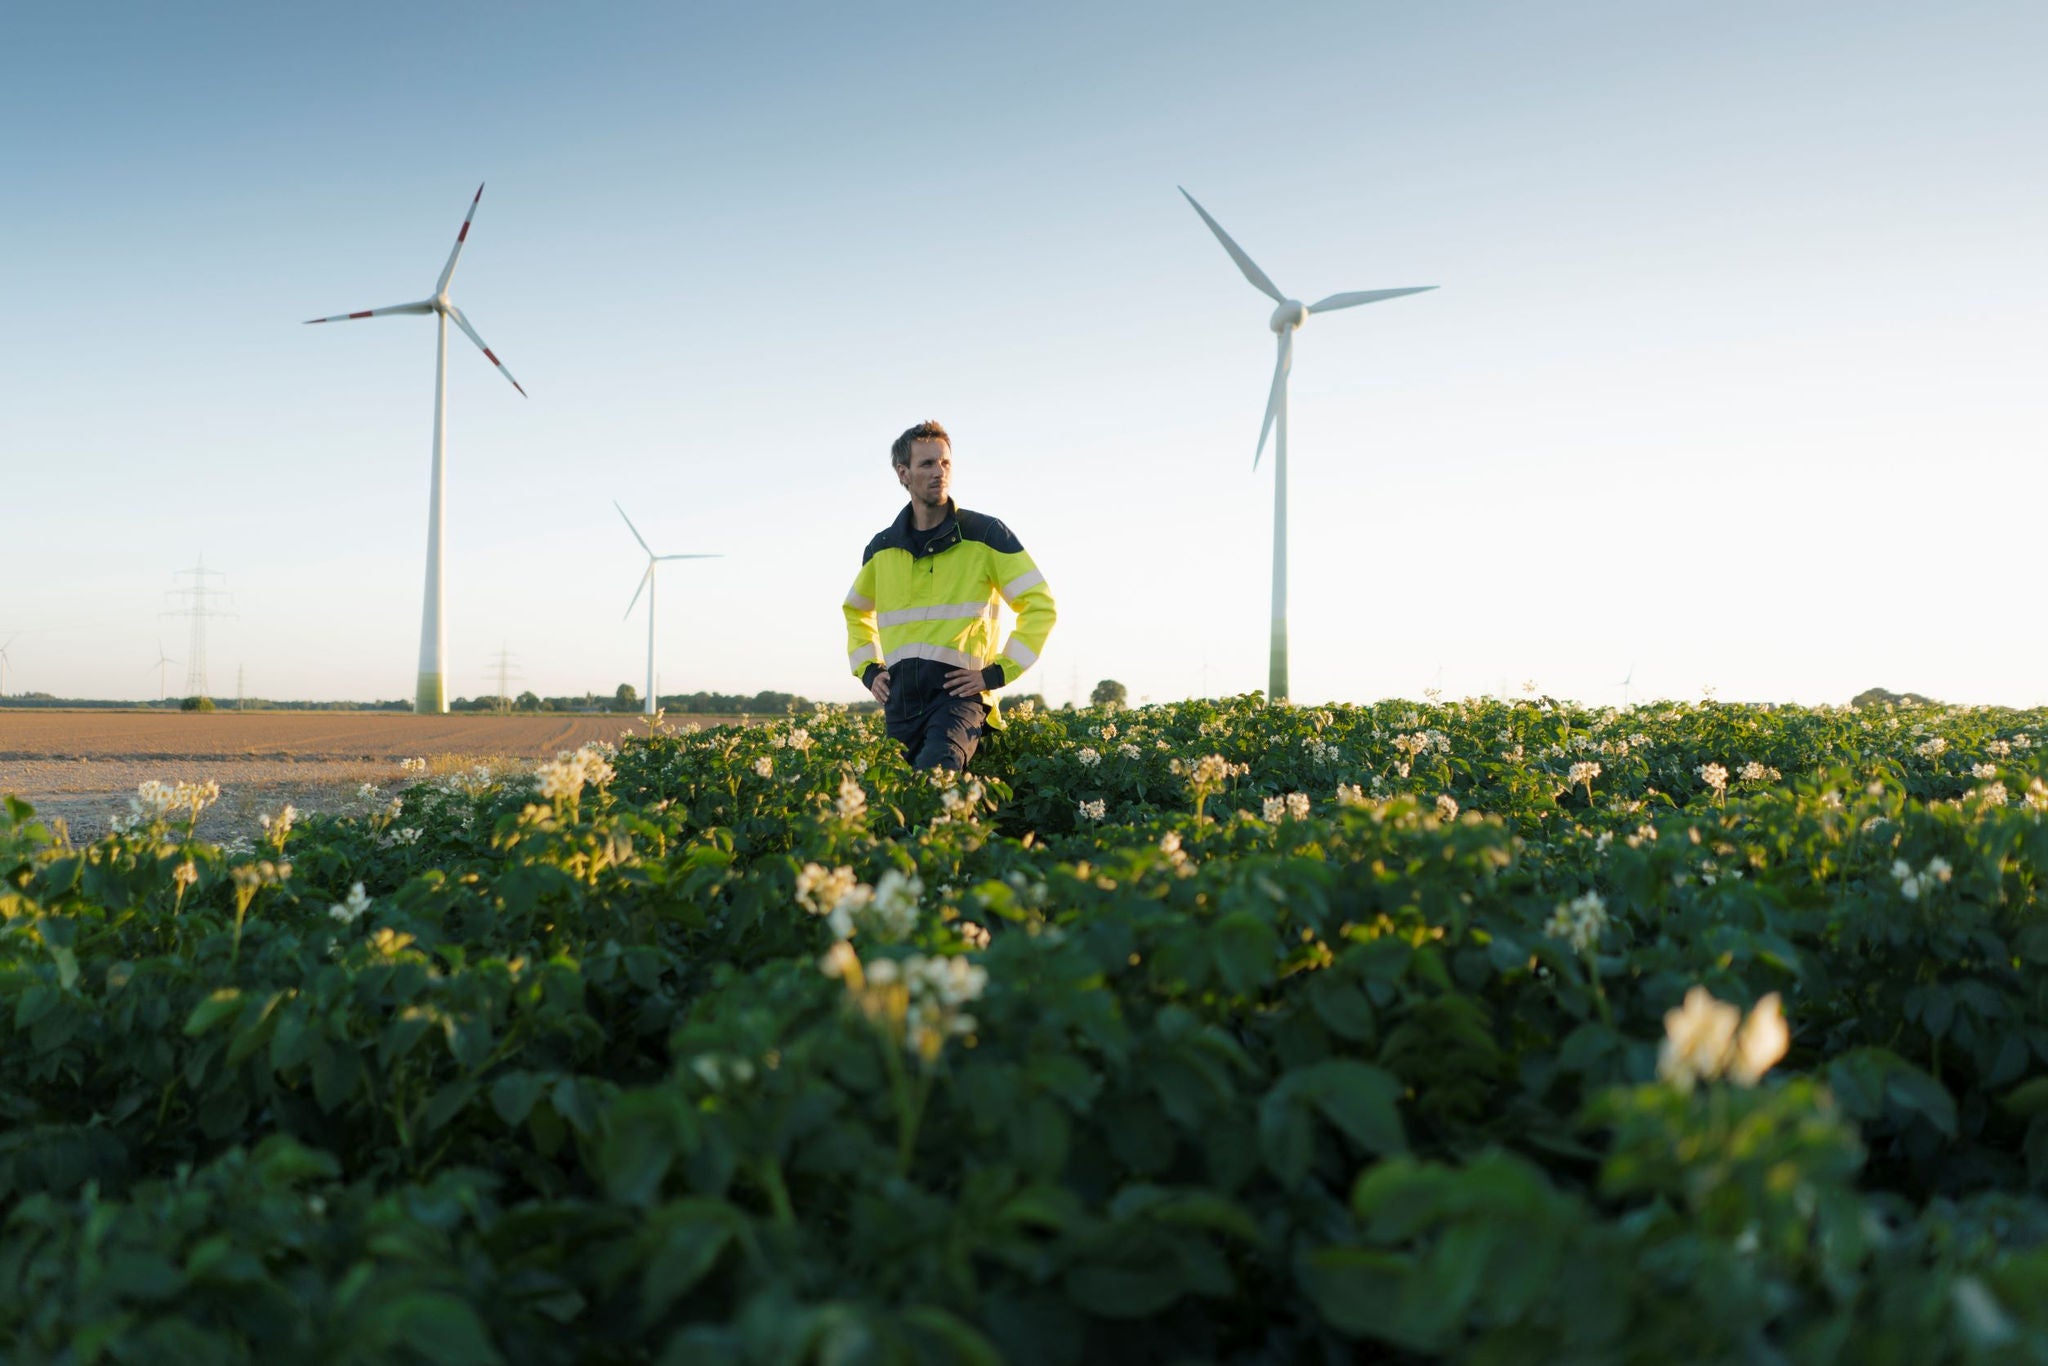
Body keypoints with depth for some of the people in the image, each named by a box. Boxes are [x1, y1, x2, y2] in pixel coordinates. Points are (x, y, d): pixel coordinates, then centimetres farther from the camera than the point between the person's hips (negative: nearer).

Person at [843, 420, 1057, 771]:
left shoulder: (986, 534, 0)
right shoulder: (882, 549, 13)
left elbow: (1040, 605, 0)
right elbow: (856, 611, 32)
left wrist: (998, 671, -6)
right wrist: (868, 669, 16)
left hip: (959, 691, -5)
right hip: (900, 699, 5)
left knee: (937, 773, -32)